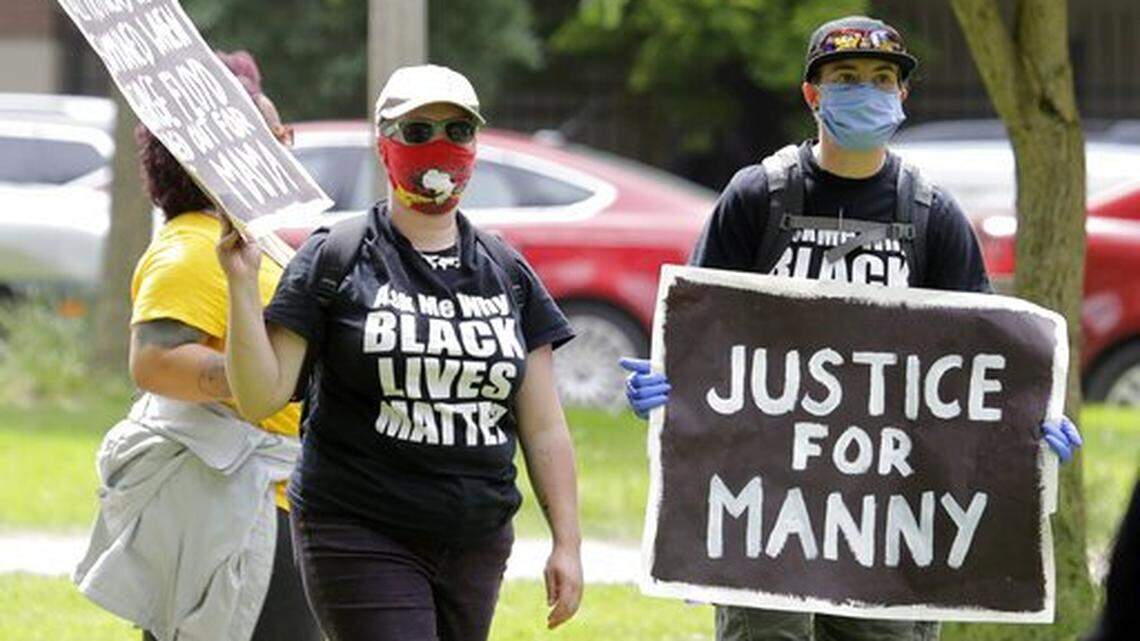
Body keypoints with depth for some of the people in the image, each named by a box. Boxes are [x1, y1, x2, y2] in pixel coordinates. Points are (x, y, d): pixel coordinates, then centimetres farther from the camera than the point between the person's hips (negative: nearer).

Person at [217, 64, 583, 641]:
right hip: (360, 538, -5)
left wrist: (567, 542, 7)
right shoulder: (337, 259, -1)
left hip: (476, 544, 5)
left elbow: (543, 427, 13)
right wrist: (241, 285, -17)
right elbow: (262, 397, -6)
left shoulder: (507, 274, 12)